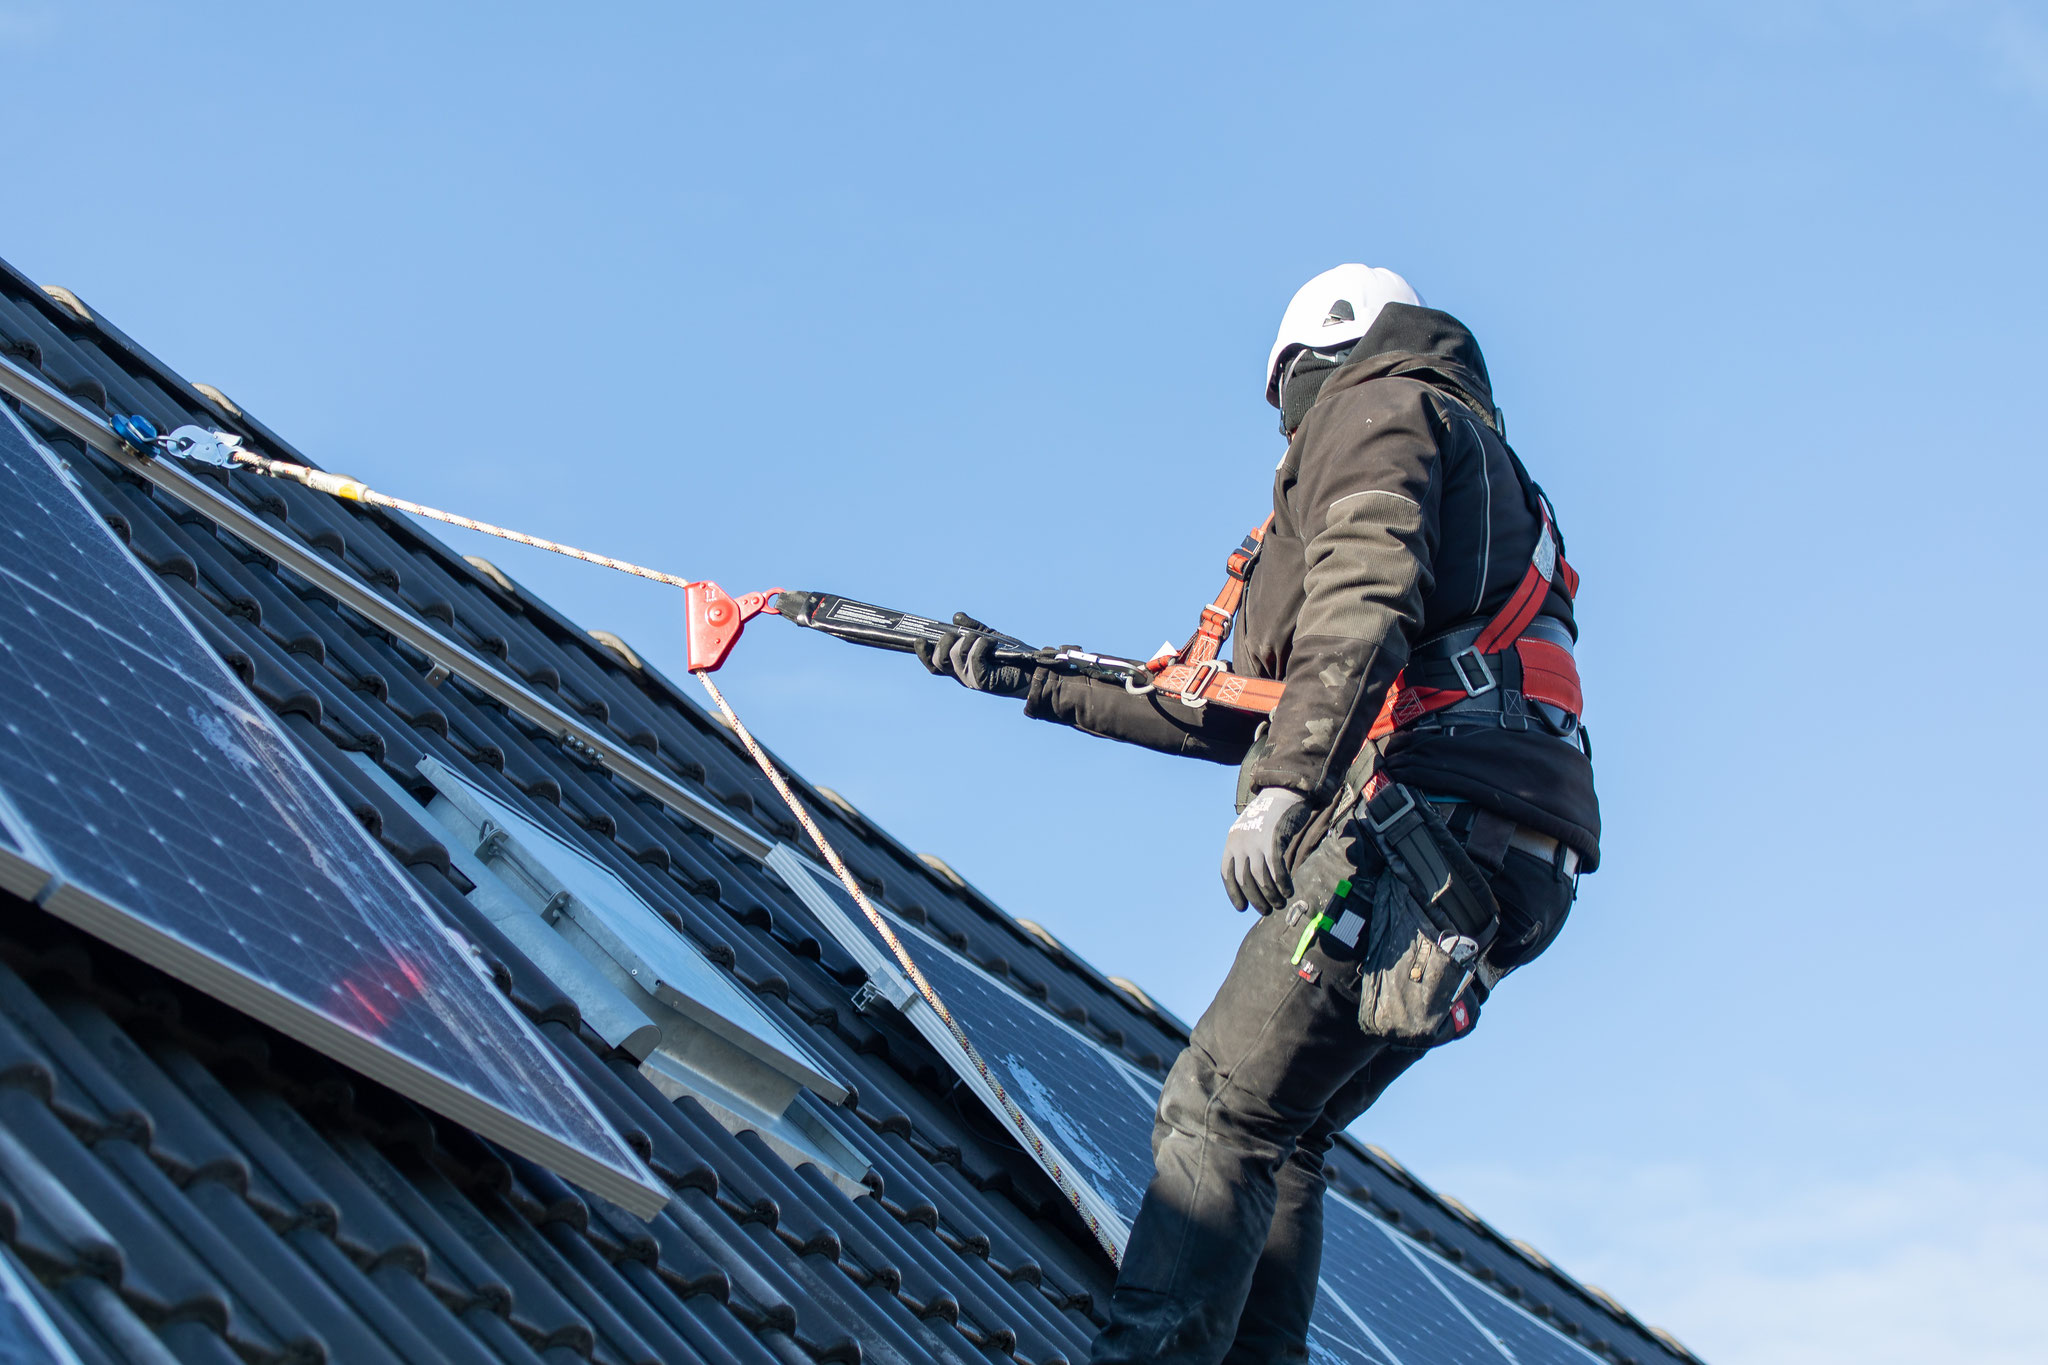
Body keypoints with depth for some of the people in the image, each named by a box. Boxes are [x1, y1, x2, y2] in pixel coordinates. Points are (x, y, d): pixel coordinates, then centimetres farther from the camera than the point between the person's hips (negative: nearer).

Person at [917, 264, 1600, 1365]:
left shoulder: (1377, 406, 8)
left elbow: (1363, 601, -16)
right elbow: (1237, 710, 36)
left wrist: (1283, 784, -28)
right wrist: (1033, 682, 37)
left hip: (1414, 820, -9)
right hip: (1488, 876, 9)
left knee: (1219, 1113, -12)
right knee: (1278, 1136, 12)